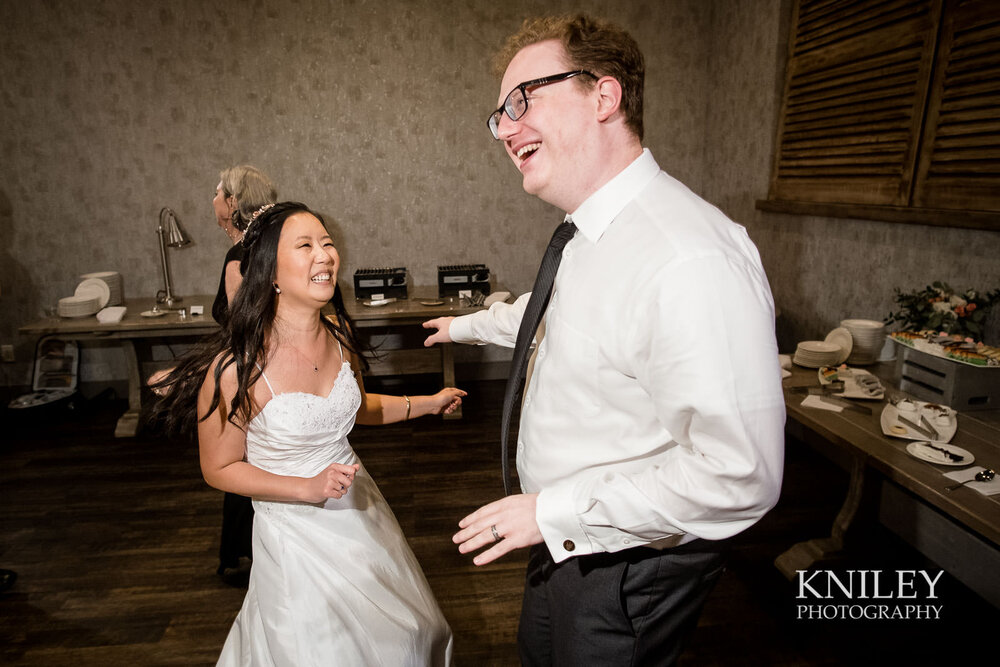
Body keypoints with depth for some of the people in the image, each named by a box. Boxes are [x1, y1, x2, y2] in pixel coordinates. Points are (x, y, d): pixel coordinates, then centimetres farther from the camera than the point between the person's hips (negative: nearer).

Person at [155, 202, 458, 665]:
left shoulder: (339, 333, -8)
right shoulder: (235, 367, -26)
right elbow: (219, 470, -13)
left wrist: (426, 403, 7)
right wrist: (309, 488, -22)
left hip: (359, 508, 6)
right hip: (294, 530, -5)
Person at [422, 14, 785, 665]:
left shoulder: (690, 262, -34)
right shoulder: (592, 235, -2)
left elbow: (740, 477, -32)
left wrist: (553, 510, -25)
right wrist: (468, 326, 36)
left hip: (630, 564, -8)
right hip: (567, 539, 9)